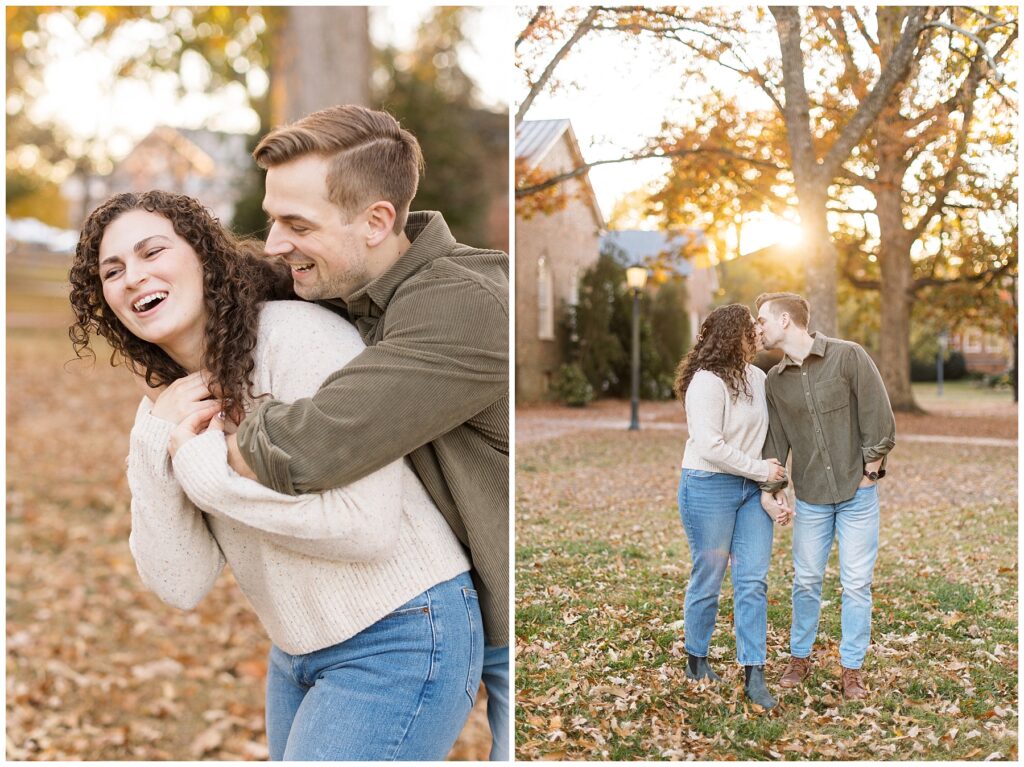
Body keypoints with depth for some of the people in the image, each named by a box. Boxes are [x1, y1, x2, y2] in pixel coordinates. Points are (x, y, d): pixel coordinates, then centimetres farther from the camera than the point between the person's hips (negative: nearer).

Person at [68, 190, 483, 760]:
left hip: (401, 636, -7)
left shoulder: (300, 335, -18)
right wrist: (158, 446, -15)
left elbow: (367, 525, -25)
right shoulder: (169, 407, 5)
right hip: (298, 652, 8)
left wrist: (204, 462, -19)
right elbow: (183, 586, -3)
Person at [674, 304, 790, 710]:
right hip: (710, 487, -6)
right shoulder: (707, 382, -16)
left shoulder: (758, 379, 6)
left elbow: (768, 439, 9)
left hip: (752, 489, 6)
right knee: (707, 580, 7)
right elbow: (710, 446, -21)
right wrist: (761, 469, -14)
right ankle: (697, 661, 26)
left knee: (753, 581, 2)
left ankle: (753, 673, 8)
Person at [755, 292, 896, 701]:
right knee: (806, 580, 10)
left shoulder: (848, 356, -9)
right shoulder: (774, 380, 5)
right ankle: (800, 657, 28)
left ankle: (852, 668, 15)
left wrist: (870, 471, -7)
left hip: (857, 492, -3)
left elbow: (878, 416, -8)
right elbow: (775, 438, 8)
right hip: (811, 496, 3)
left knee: (856, 583, 2)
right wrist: (768, 489, 0)